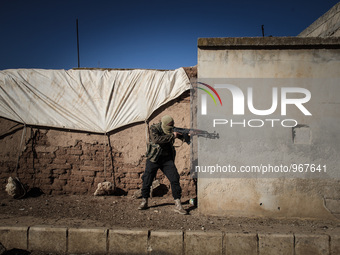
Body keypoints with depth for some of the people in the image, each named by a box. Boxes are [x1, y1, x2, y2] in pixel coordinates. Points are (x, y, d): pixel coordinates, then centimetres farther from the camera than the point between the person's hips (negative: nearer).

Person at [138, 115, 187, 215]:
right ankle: (144, 202, 24)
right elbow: (156, 139, -29)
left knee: (175, 179, -10)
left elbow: (182, 135, 8)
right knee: (147, 180, 3)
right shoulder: (154, 129, -11)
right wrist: (172, 136, -30)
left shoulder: (172, 130, 3)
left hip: (167, 159, 3)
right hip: (153, 159, -3)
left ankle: (178, 205, -6)